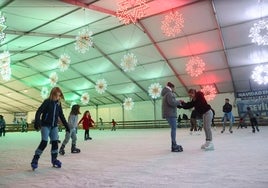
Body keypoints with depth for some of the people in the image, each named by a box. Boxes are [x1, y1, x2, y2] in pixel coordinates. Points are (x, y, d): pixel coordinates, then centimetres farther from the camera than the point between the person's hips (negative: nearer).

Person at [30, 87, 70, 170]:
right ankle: (35, 160, -1)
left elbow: (61, 116, 11)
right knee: (44, 142, -13)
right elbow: (39, 112, -15)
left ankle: (54, 160, 16)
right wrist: (37, 123, -29)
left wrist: (66, 126, 11)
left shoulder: (58, 104, 5)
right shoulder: (47, 102, -10)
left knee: (55, 142, 4)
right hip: (45, 125, -5)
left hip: (54, 126, 5)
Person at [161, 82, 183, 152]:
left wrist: (177, 102, 11)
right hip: (170, 113, -10)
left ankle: (174, 144, 19)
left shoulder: (165, 94, 22)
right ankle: (174, 146, -8)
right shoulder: (169, 93, -10)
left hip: (168, 113, 10)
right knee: (173, 128, -9)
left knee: (173, 128, 13)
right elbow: (172, 102, -23)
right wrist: (179, 102, -6)